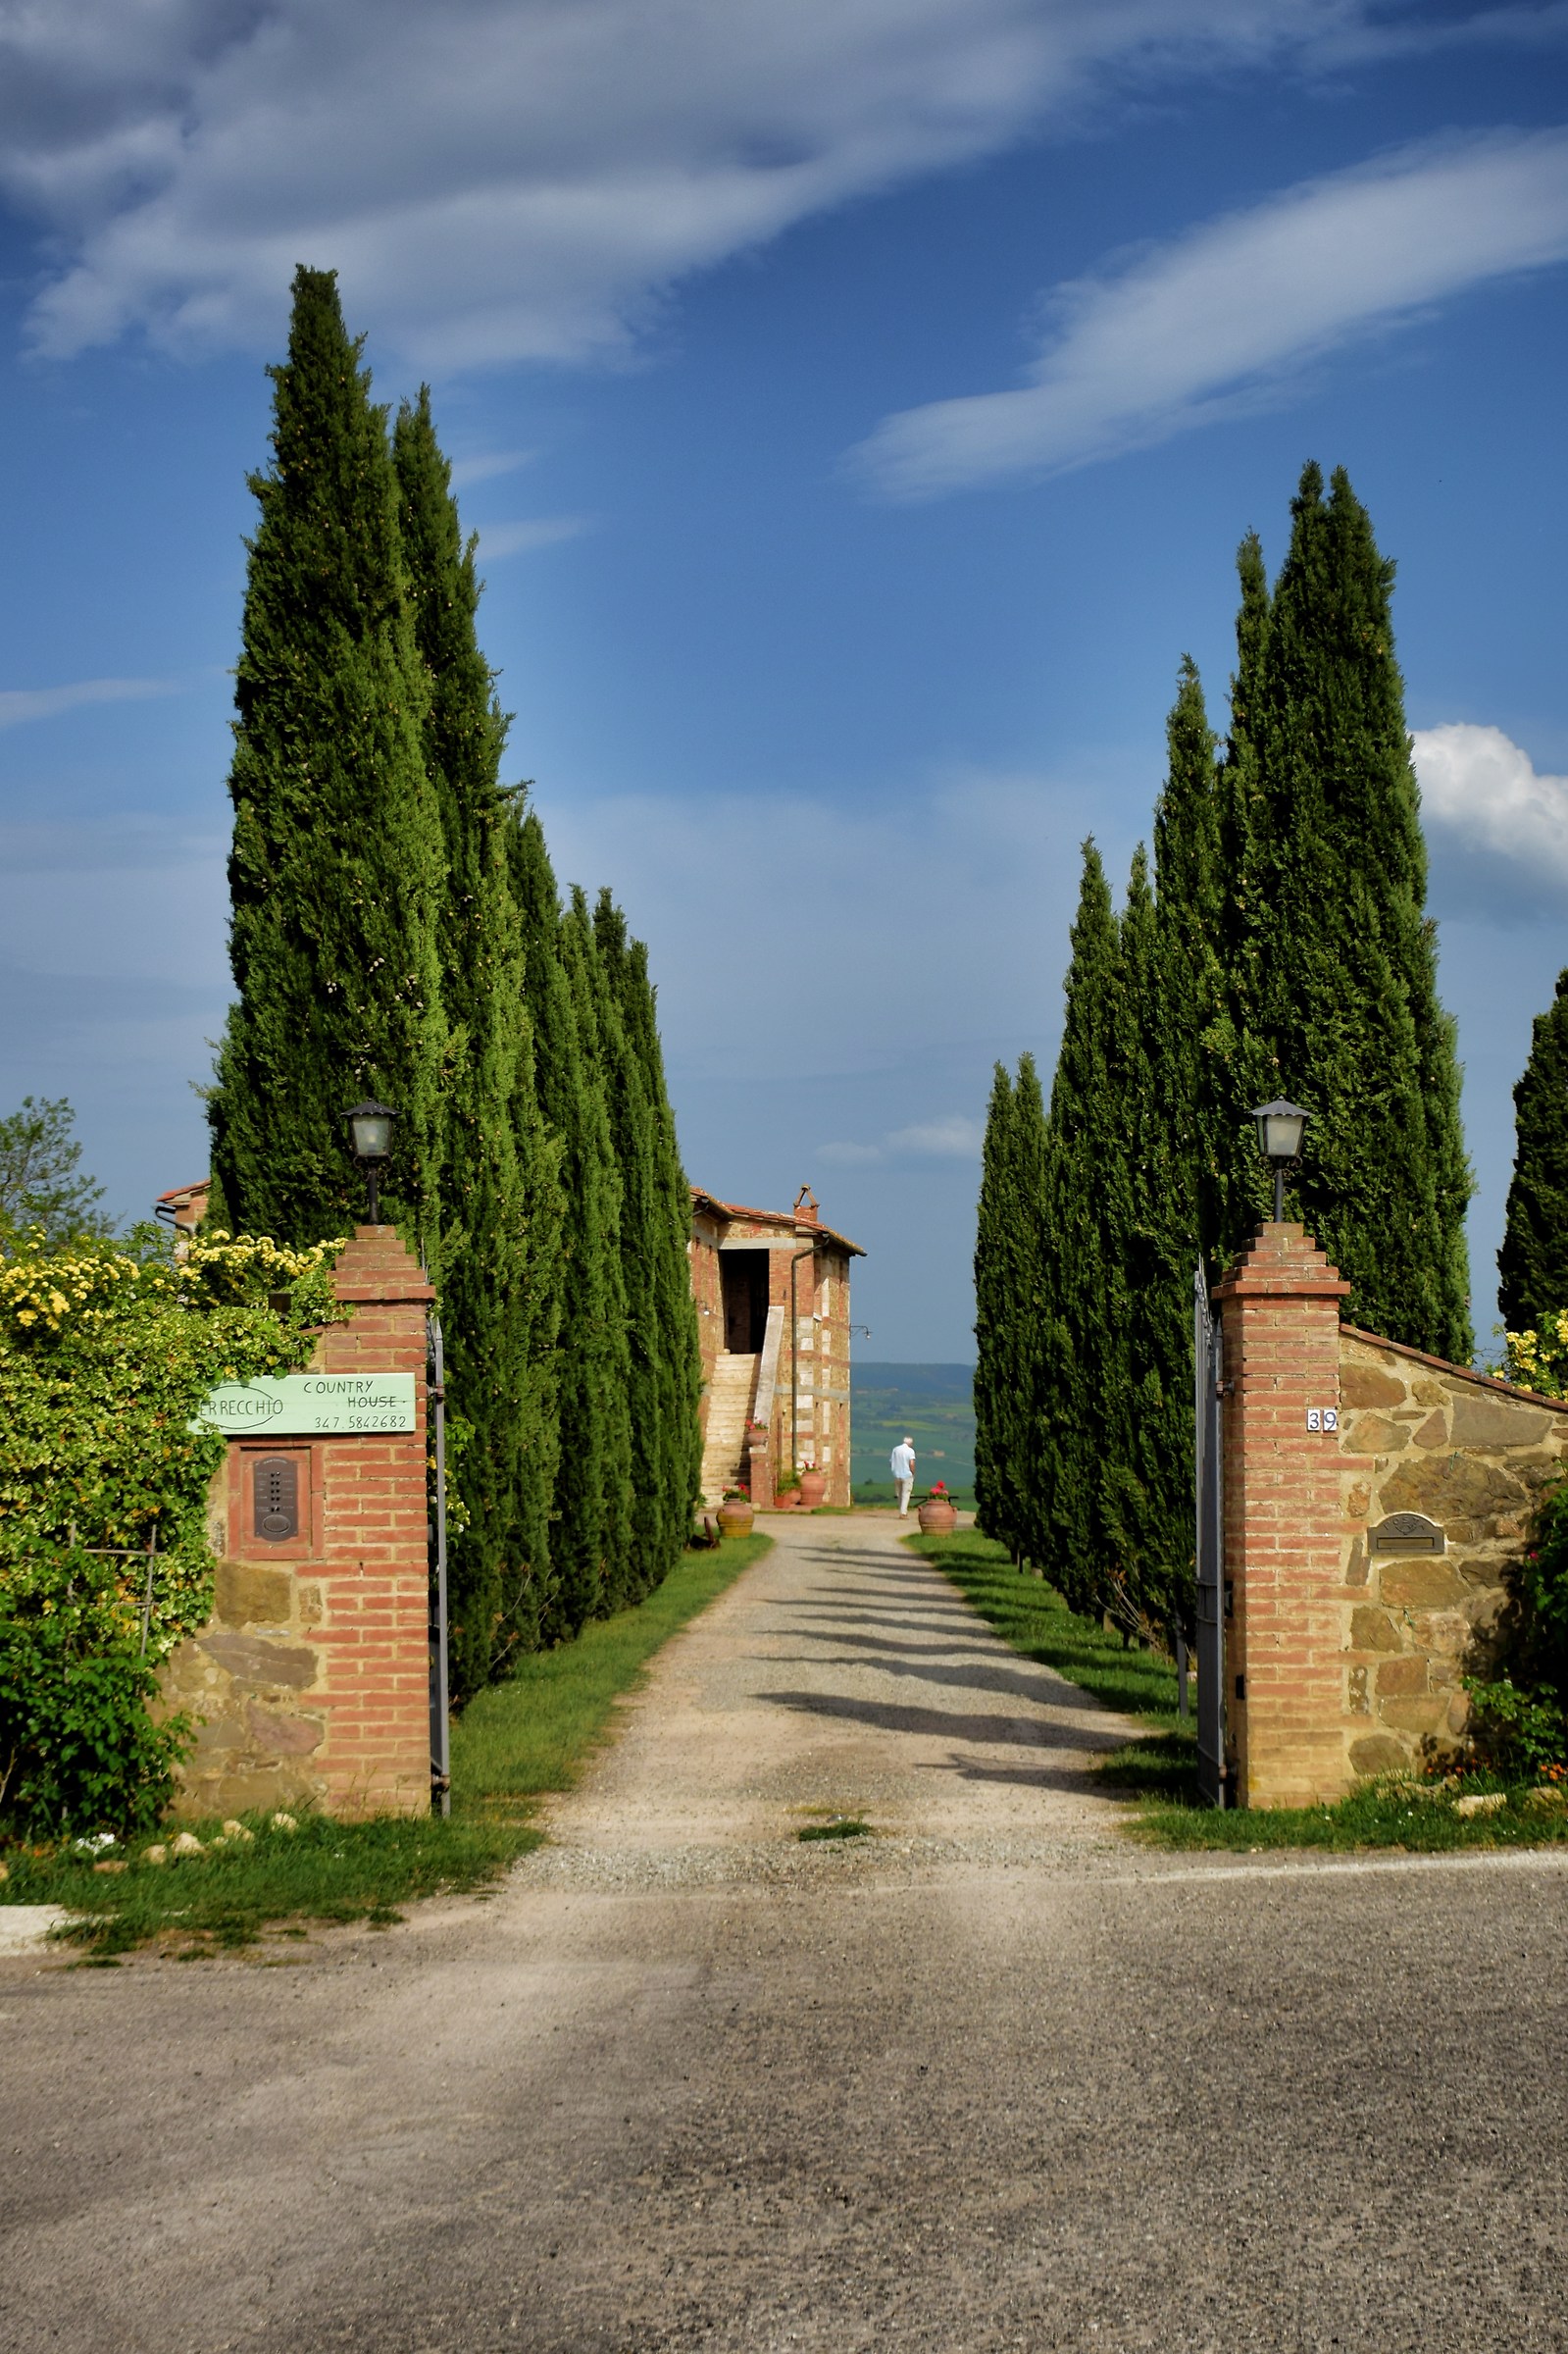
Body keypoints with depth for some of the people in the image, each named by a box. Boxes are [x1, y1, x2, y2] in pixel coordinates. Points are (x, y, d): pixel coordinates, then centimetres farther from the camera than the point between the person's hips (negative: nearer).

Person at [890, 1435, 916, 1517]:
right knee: (905, 1494, 0)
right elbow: (911, 1464, -17)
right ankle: (903, 1513, -5)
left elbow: (891, 1462, 6)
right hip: (907, 1475, -4)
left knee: (900, 1494, 16)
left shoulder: (895, 1449, 6)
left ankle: (903, 1512, 22)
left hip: (897, 1475, 4)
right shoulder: (910, 1450, -8)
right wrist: (913, 1473, -4)